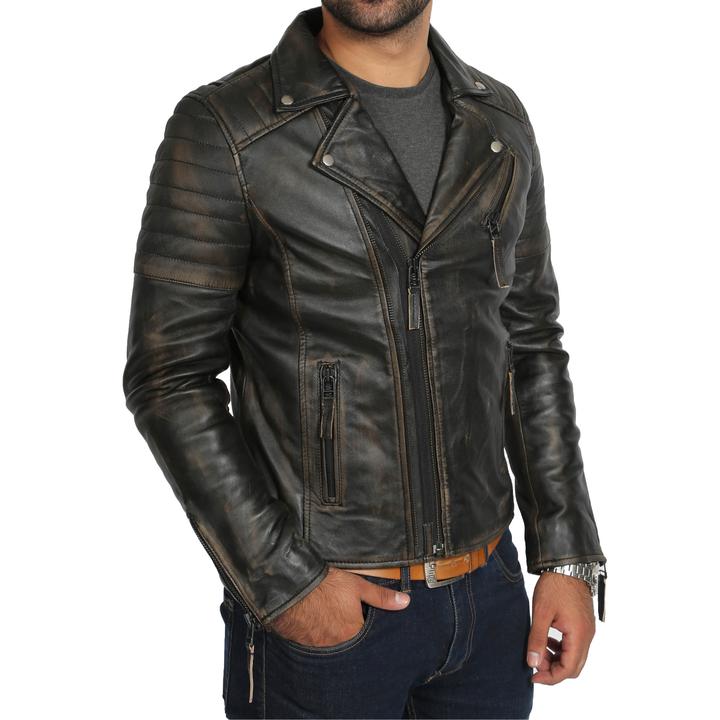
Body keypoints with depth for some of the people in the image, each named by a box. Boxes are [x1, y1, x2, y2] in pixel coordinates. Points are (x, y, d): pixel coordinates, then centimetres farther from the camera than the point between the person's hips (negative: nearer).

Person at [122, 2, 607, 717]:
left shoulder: (500, 122, 3)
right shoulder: (223, 129, -12)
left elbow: (530, 344, 8)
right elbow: (168, 377, -11)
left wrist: (569, 559, 4)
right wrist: (281, 582, -14)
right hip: (318, 609, -4)